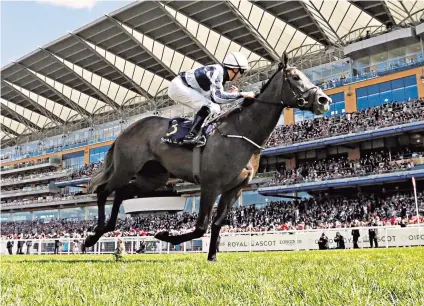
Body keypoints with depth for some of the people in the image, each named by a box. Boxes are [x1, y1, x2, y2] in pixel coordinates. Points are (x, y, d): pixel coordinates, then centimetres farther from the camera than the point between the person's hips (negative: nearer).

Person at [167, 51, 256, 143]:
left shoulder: (221, 74, 8)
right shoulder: (217, 71, -19)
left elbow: (213, 98, 12)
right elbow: (217, 97, -30)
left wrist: (231, 93, 0)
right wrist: (242, 94, -26)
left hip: (182, 87, 10)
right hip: (178, 86, -10)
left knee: (215, 108, 12)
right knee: (208, 106, -21)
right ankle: (190, 136, -25)